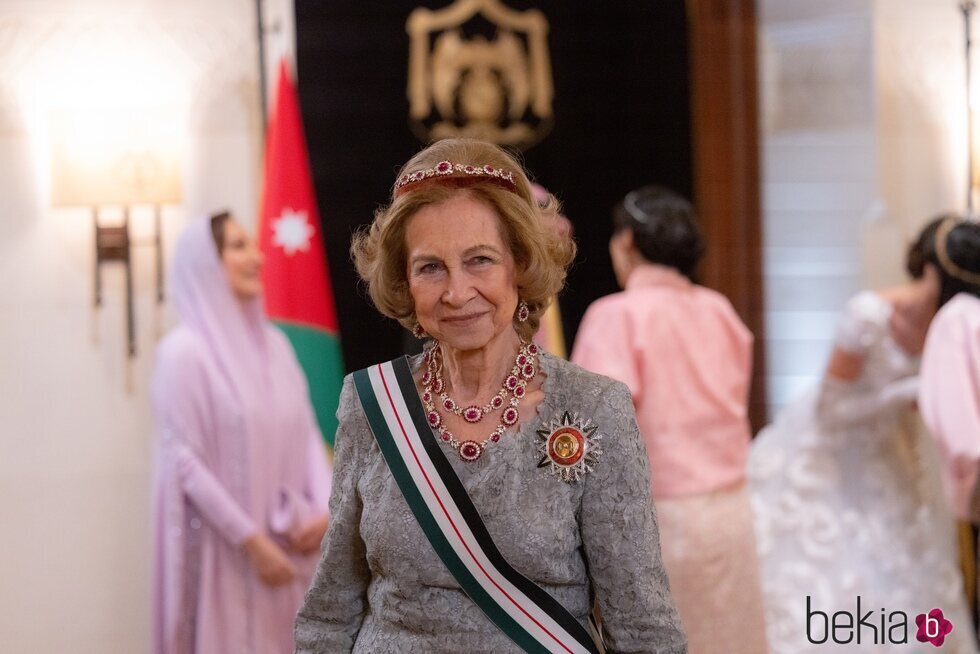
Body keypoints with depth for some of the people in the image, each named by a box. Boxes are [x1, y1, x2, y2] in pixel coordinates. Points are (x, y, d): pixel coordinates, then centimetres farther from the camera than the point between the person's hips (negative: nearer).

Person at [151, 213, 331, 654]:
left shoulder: (274, 343, 9)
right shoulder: (184, 351, -11)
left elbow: (308, 432, 9)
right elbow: (184, 461, -15)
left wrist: (323, 509, -5)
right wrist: (251, 541, -15)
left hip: (289, 543, 6)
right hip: (225, 547, -6)